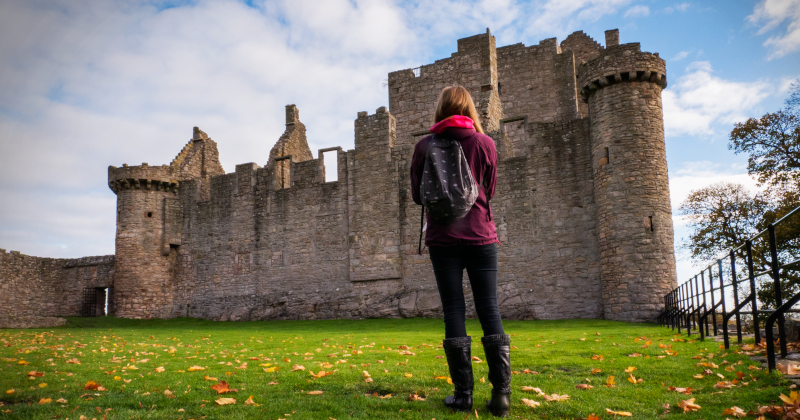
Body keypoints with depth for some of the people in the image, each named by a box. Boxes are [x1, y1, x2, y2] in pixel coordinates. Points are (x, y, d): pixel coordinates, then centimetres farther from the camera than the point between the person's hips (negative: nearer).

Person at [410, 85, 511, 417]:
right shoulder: (485, 144, 1)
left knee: (453, 311, 4)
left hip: (443, 240, 0)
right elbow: (489, 191, 11)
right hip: (481, 236, 1)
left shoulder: (425, 146, 0)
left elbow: (417, 196, 7)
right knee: (489, 310, 4)